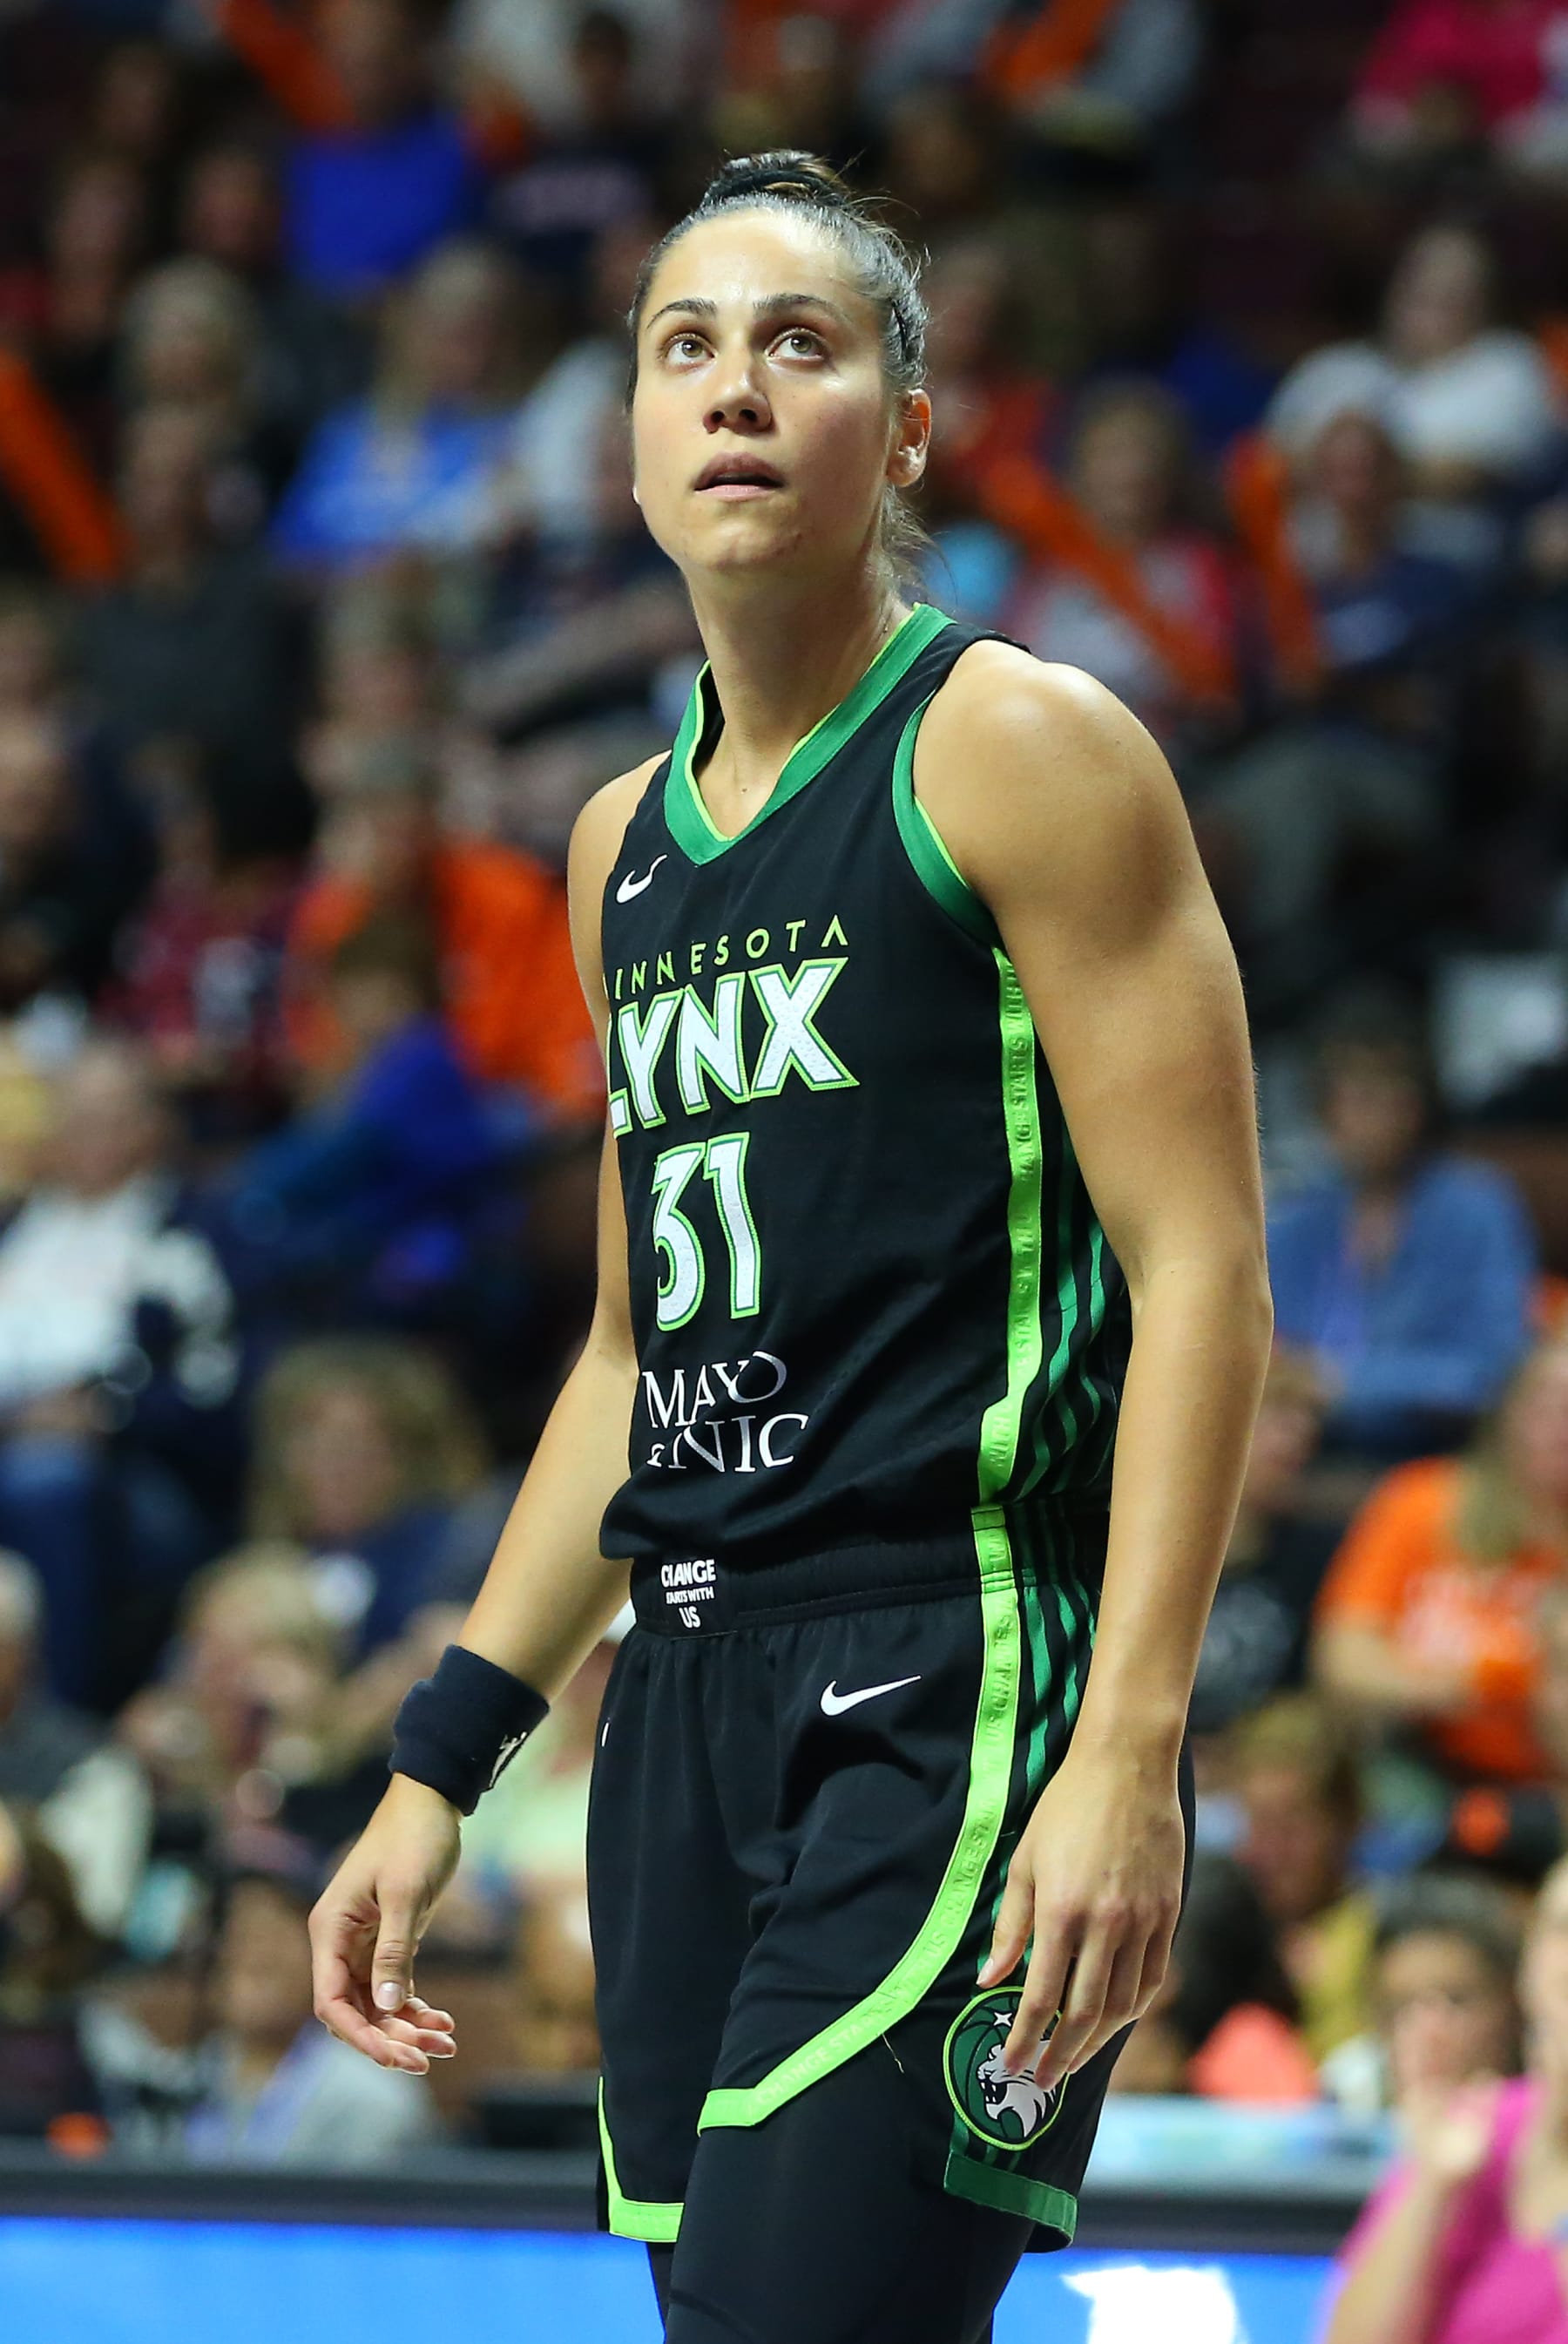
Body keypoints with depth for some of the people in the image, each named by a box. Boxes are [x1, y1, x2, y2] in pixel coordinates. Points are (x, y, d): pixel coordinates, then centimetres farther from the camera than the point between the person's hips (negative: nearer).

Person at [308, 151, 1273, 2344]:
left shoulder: (1020, 751, -5)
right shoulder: (627, 843, 17)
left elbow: (1201, 1275, -11)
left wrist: (1130, 1748, -21)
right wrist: (441, 1766, 21)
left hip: (957, 1682, -7)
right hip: (693, 1697, 7)